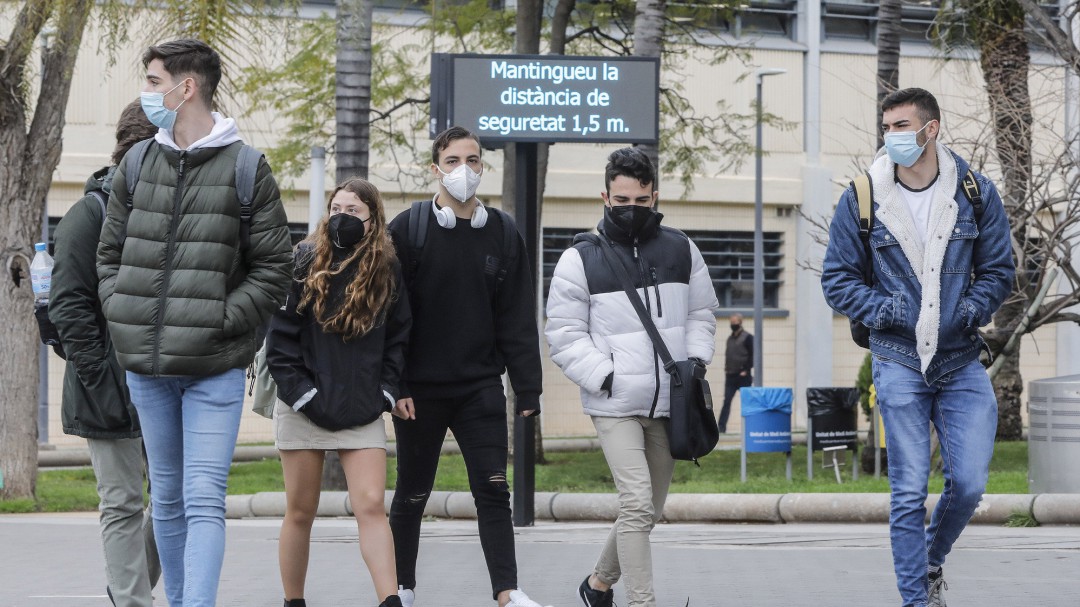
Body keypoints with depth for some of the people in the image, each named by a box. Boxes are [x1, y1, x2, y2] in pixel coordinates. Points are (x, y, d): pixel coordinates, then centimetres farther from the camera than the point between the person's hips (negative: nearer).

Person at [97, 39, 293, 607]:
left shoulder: (245, 169, -3)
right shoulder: (136, 165, 9)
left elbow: (273, 268, -2)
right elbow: (109, 253, 18)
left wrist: (222, 321, -11)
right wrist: (123, 314, 3)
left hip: (214, 367, -4)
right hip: (145, 367, 5)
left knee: (204, 500, -10)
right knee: (167, 498, 13)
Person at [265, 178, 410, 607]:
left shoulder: (387, 272, 4)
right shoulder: (304, 262, -3)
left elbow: (399, 339, 11)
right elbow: (279, 337, -4)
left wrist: (386, 392, 0)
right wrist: (301, 393, -11)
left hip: (362, 411, 1)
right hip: (305, 408, -1)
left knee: (371, 506, -10)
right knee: (300, 512, 8)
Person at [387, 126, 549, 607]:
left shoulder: (503, 233, 7)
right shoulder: (407, 230, -3)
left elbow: (518, 320, 8)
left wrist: (527, 388, 2)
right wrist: (393, 386, -12)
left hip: (482, 387, 2)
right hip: (420, 389, -2)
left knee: (493, 491, -5)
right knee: (412, 495, 8)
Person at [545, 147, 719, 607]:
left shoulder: (680, 250, 8)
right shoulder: (581, 258, -3)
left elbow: (701, 314, 17)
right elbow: (564, 334, -3)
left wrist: (696, 359, -1)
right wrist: (604, 376, -13)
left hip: (668, 404, 5)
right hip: (614, 406, -4)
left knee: (647, 511, 13)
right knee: (637, 505, -17)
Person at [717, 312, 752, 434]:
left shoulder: (747, 338, -5)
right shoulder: (730, 338, 15)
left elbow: (752, 356, -9)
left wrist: (746, 370, -14)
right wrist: (726, 369, 8)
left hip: (743, 377, -6)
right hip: (730, 376, 6)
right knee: (727, 401, -1)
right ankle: (721, 427, -6)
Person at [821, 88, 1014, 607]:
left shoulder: (976, 193, 1)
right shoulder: (862, 200, -2)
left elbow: (998, 270, 9)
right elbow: (837, 278, 5)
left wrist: (973, 309, -8)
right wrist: (880, 309, -10)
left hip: (962, 363, 1)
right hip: (899, 363, -1)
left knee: (968, 484, -2)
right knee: (909, 493, -2)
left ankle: (933, 561, 27)